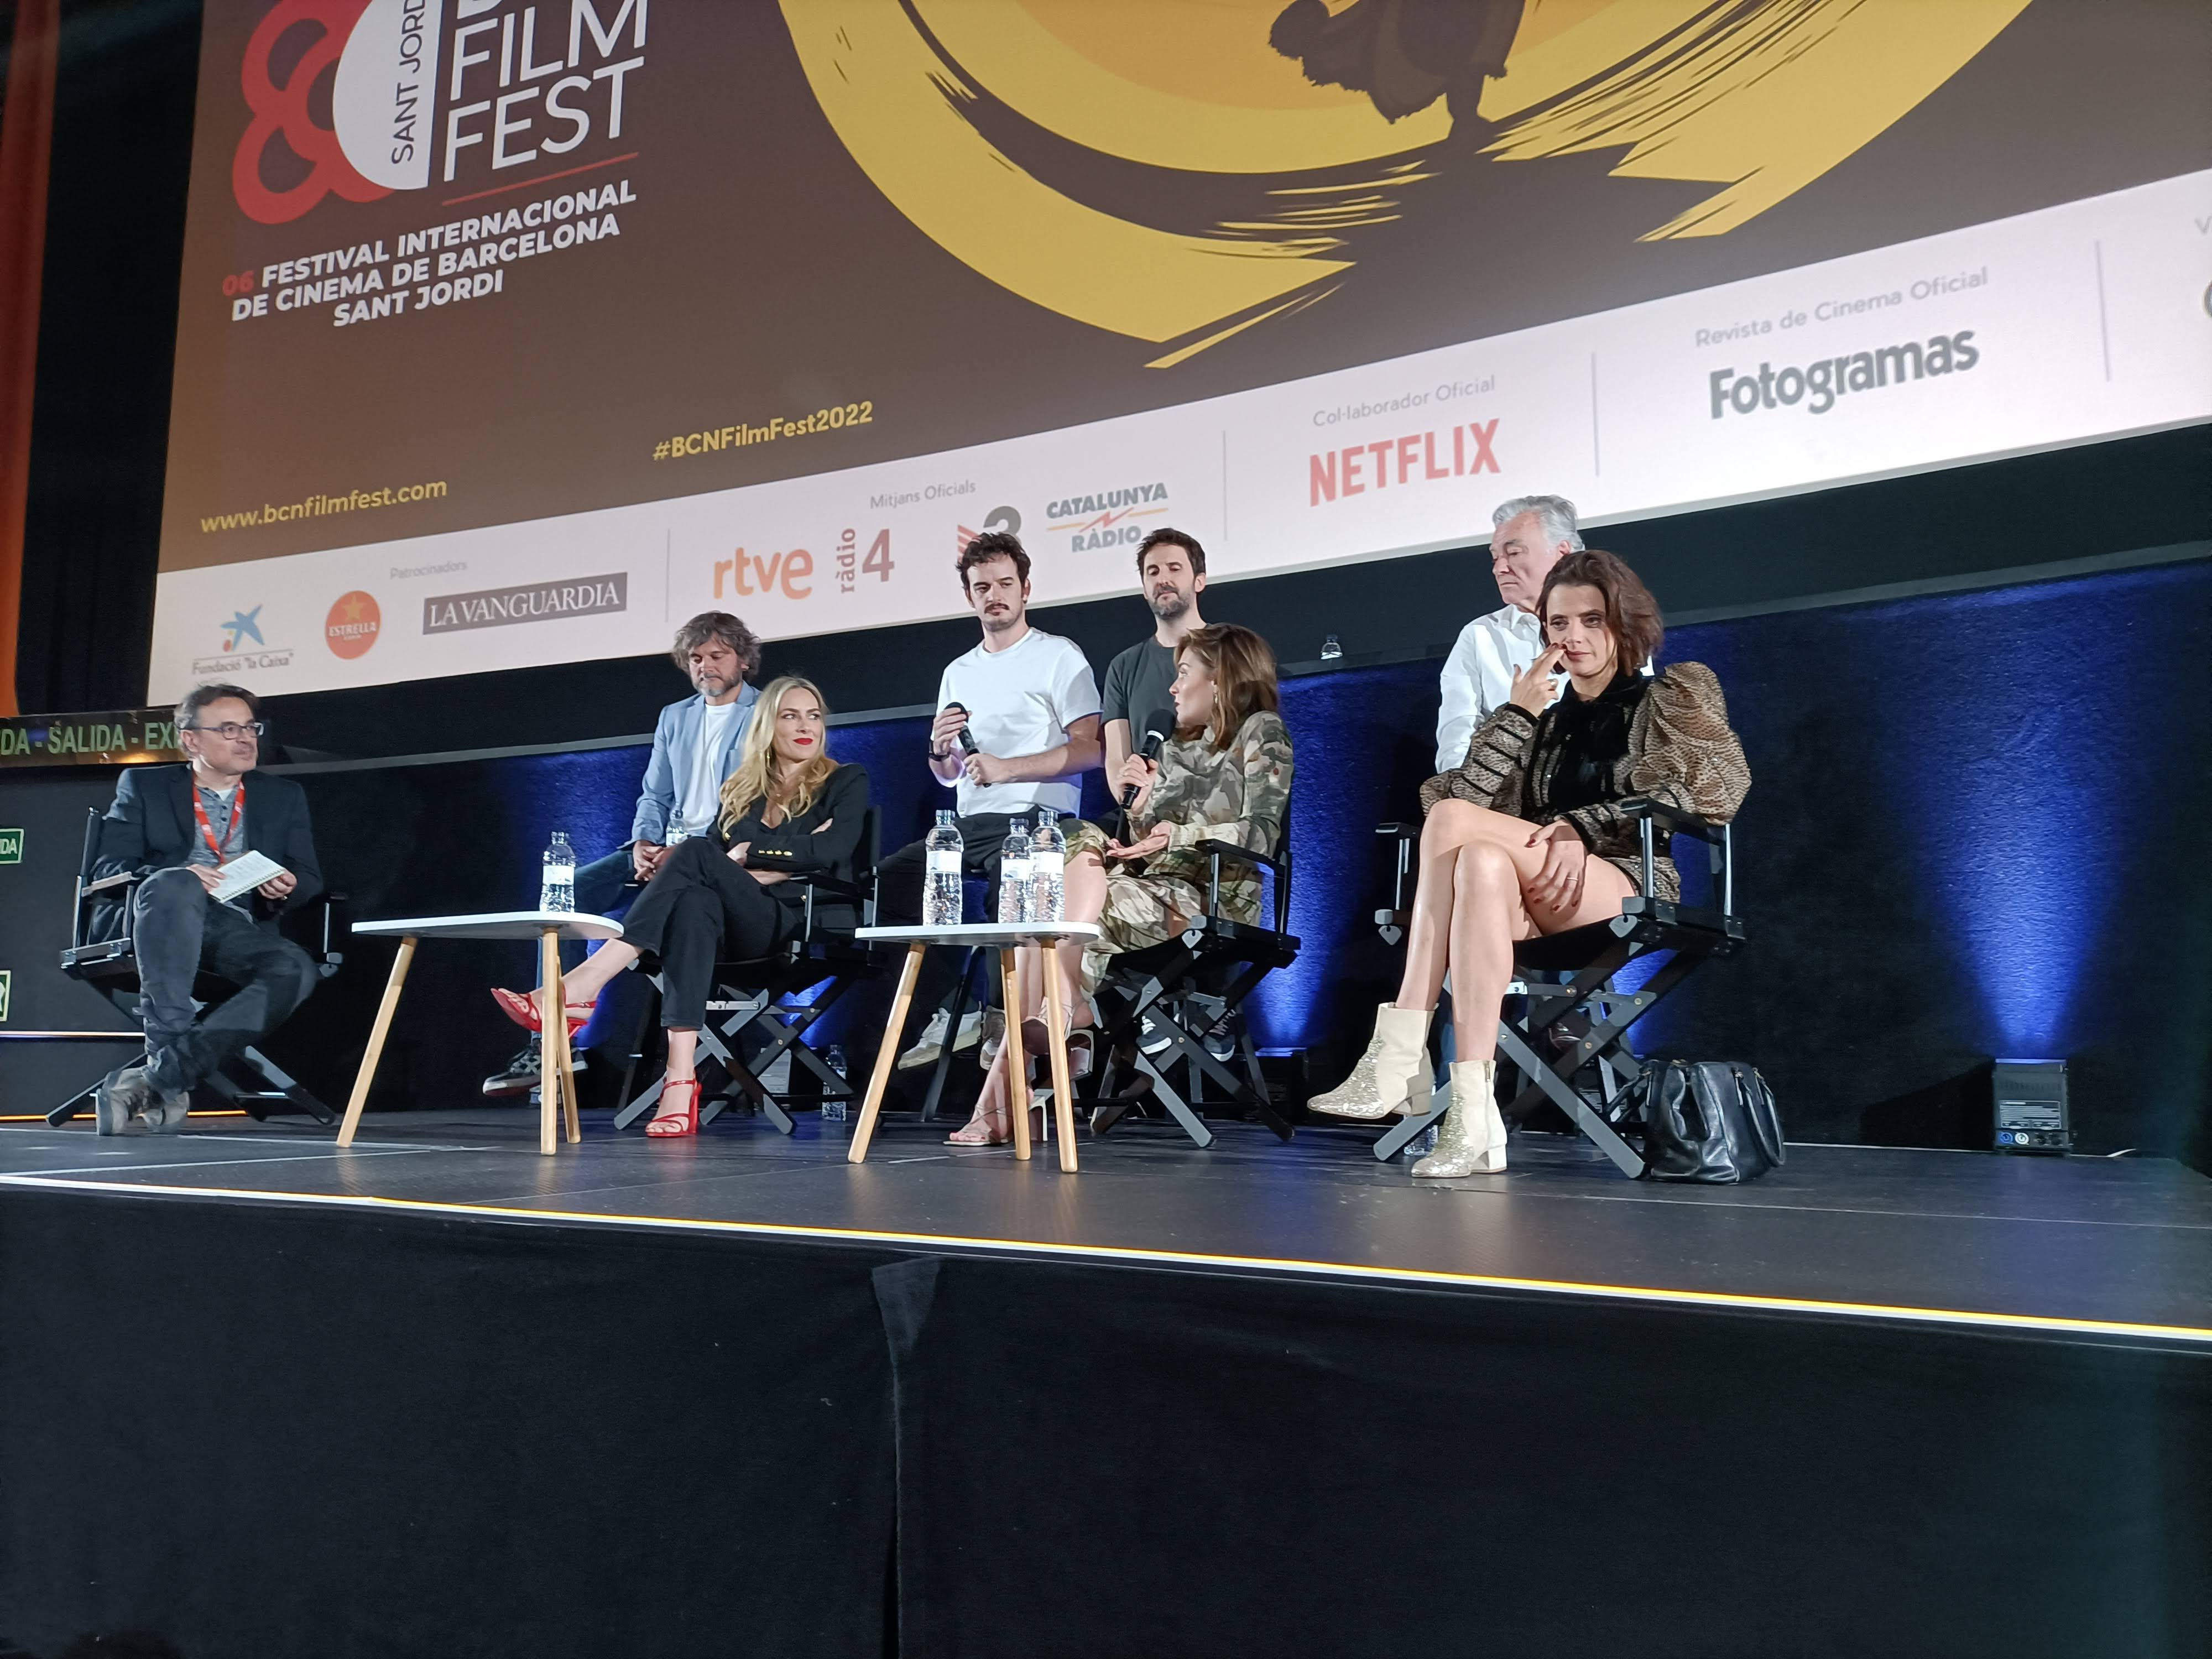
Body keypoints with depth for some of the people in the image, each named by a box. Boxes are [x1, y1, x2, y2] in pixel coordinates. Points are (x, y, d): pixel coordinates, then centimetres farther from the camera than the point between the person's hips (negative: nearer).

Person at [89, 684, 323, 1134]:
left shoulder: (285, 796, 23)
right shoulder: (144, 785, 17)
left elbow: (310, 877, 17)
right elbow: (109, 867, 6)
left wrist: (286, 888, -9)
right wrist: (179, 875, -16)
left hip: (242, 928, 2)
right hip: (162, 915, -2)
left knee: (296, 969, -33)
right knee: (174, 885, -38)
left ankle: (163, 1075, -40)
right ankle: (167, 1045, -43)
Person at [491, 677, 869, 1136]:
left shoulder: (847, 783, 11)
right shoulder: (740, 789, 23)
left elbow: (832, 851, -8)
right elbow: (717, 852, 8)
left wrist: (750, 854, -4)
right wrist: (768, 868, -12)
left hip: (808, 926, -3)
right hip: (742, 930, 4)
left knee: (696, 854, -28)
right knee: (695, 901, -36)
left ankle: (582, 988, -38)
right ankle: (680, 1082, -47)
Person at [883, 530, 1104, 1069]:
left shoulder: (1060, 657, 3)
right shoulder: (957, 672, 22)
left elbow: (1090, 749, -9)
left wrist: (1007, 768, -18)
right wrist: (940, 750, -1)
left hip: (1036, 820, -7)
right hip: (969, 825, 7)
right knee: (888, 879, -12)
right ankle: (951, 1012, -7)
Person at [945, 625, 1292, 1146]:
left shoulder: (1261, 733, 5)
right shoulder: (1177, 749, 27)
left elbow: (1260, 833, -9)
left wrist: (1180, 836, -17)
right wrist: (1143, 803, 4)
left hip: (1210, 898, -7)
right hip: (1152, 887, 7)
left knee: (1052, 918, -25)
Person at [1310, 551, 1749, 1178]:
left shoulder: (1672, 698, 17)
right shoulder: (1549, 721, 28)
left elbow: (1687, 801, -2)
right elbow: (1473, 792, 11)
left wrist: (1582, 828, -13)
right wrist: (1517, 713, 5)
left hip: (1634, 890, -4)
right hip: (1541, 911, 4)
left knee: (1450, 821, -28)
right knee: (1480, 864, -36)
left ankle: (1398, 1058, -36)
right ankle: (1473, 1123, -48)